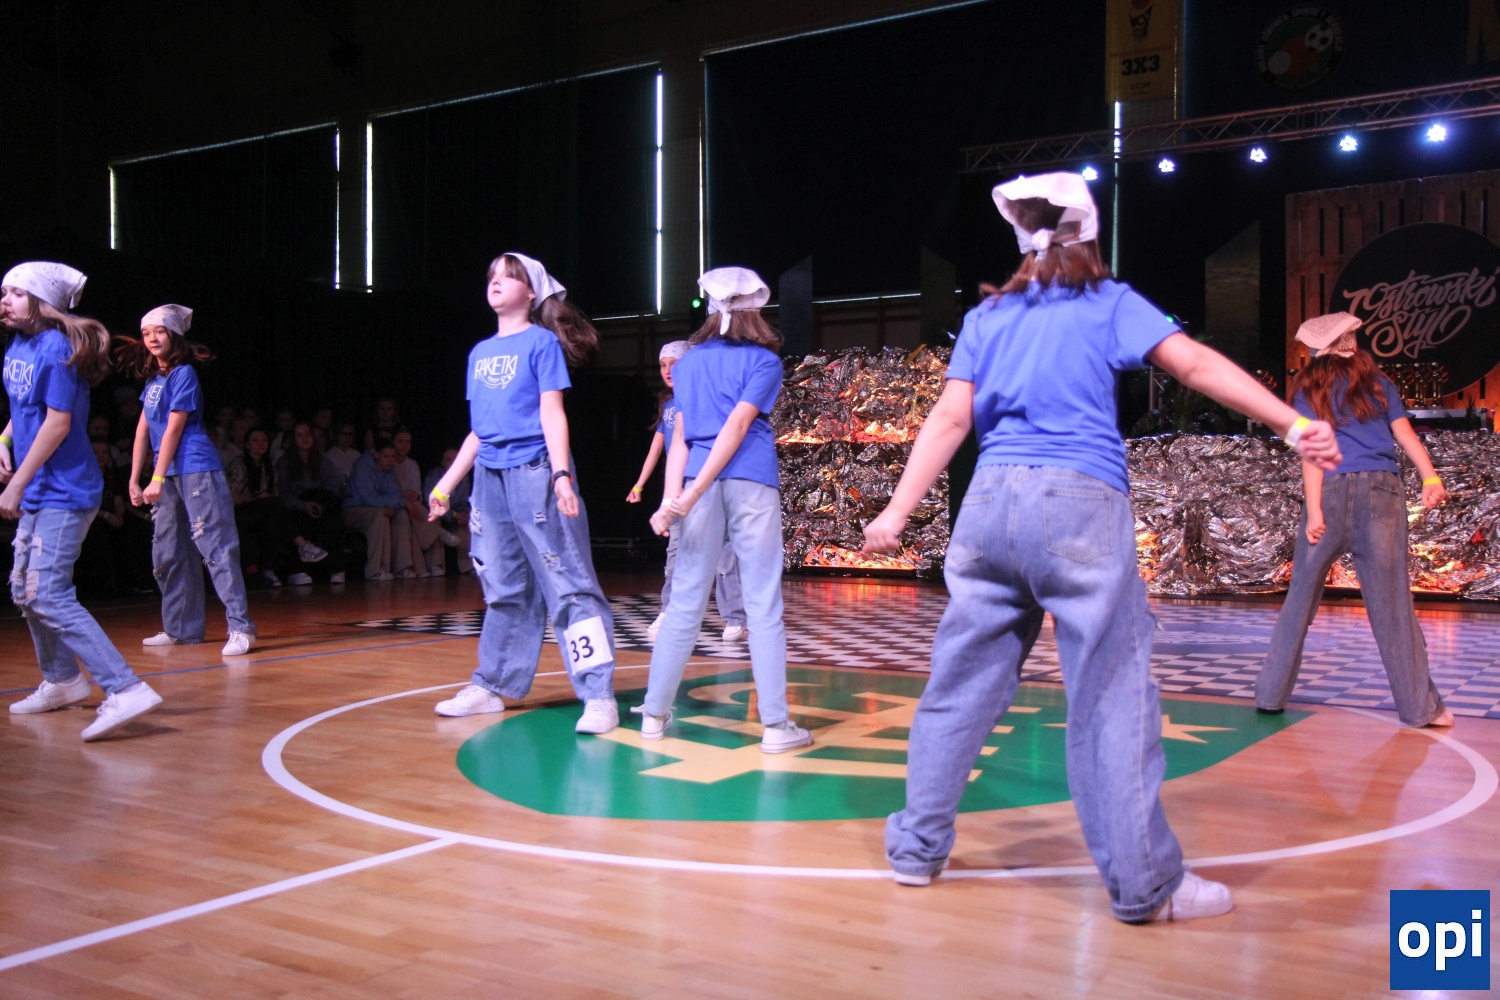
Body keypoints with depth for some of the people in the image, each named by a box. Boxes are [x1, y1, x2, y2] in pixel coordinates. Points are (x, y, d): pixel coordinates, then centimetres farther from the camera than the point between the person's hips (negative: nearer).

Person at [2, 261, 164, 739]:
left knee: (49, 597, -16)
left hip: (64, 492, -10)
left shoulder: (57, 348, -16)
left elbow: (58, 422, -19)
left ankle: (125, 690, -20)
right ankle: (62, 681, 35)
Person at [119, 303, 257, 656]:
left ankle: (240, 627, -13)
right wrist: (134, 480, 10)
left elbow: (174, 428, -12)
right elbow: (143, 431, 14)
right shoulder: (152, 380, 14)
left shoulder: (184, 374, -8)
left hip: (197, 470, -9)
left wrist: (157, 479, -15)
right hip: (169, 476, 9)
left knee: (215, 548, -12)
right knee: (167, 554, 12)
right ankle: (181, 627, 21)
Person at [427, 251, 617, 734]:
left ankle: (599, 696, -10)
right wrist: (445, 485, 19)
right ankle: (490, 687, 22)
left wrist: (561, 474, -20)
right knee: (504, 590, 14)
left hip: (535, 473, -7)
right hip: (489, 478, 7)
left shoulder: (541, 342, 0)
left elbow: (552, 414, -9)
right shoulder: (480, 352, 17)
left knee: (568, 586, -8)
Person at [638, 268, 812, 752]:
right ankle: (775, 725, 0)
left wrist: (673, 497, -3)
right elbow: (737, 426, -7)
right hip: (752, 483, -3)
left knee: (685, 602, 9)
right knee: (764, 604, -1)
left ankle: (655, 713, 13)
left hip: (700, 482, 3)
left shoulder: (689, 362, 14)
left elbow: (681, 434, 6)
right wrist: (691, 497, -11)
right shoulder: (764, 361, 3)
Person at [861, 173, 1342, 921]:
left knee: (961, 681, 11)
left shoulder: (987, 316, 18)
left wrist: (897, 512, 7)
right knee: (1112, 695, -3)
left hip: (991, 500, 4)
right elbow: (1195, 364, -3)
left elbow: (950, 419, 9)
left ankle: (917, 848, 19)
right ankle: (1143, 883, 1)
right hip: (1081, 502, -4)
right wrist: (1292, 424, -8)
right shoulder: (1109, 302, 9)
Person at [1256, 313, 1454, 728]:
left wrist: (1314, 511, -6)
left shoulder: (1308, 393, 11)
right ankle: (1419, 706, 3)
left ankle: (1271, 694, 11)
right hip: (1382, 490, 1)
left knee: (1300, 599, 7)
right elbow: (1406, 434, 2)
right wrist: (1431, 479, -9)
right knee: (1391, 602, 1)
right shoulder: (1379, 384, 17)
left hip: (1332, 491, -1)